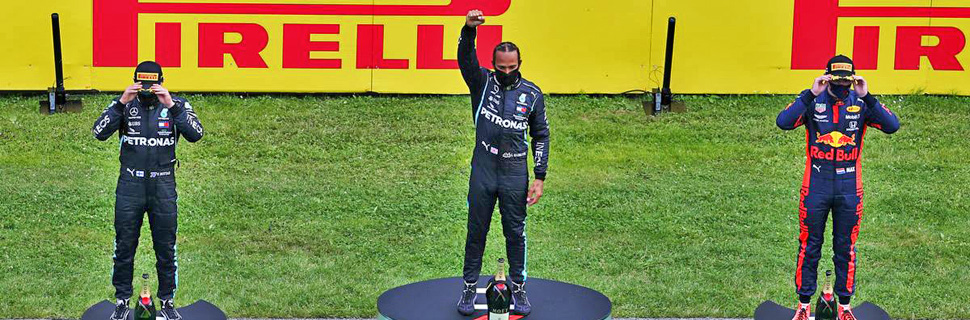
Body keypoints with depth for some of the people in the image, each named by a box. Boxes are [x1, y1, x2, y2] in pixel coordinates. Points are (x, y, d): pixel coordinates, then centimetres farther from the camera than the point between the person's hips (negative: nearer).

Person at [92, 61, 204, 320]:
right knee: (124, 247, 8)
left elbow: (196, 134, -15)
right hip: (130, 185, 1)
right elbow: (100, 133, -11)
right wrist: (121, 102, -20)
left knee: (166, 248, 7)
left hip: (163, 186, 0)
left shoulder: (177, 105, -1)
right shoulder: (123, 105, 1)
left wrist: (171, 106, -23)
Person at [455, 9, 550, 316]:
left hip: (515, 173, 0)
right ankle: (469, 288, 20)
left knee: (515, 232, 8)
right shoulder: (482, 82, 1)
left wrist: (539, 178, 1)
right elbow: (466, 59, -18)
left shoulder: (532, 93, 2)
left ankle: (518, 288, 21)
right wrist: (469, 29, -38)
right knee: (476, 230, 8)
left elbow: (541, 135, 7)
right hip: (482, 170, 0)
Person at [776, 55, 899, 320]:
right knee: (809, 246, 7)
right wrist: (810, 94, -25)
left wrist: (867, 97, -22)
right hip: (816, 185, -1)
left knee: (846, 248, 10)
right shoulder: (812, 100, -4)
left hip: (849, 187, 1)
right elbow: (784, 122, -21)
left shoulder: (861, 103, -1)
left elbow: (892, 126, -16)